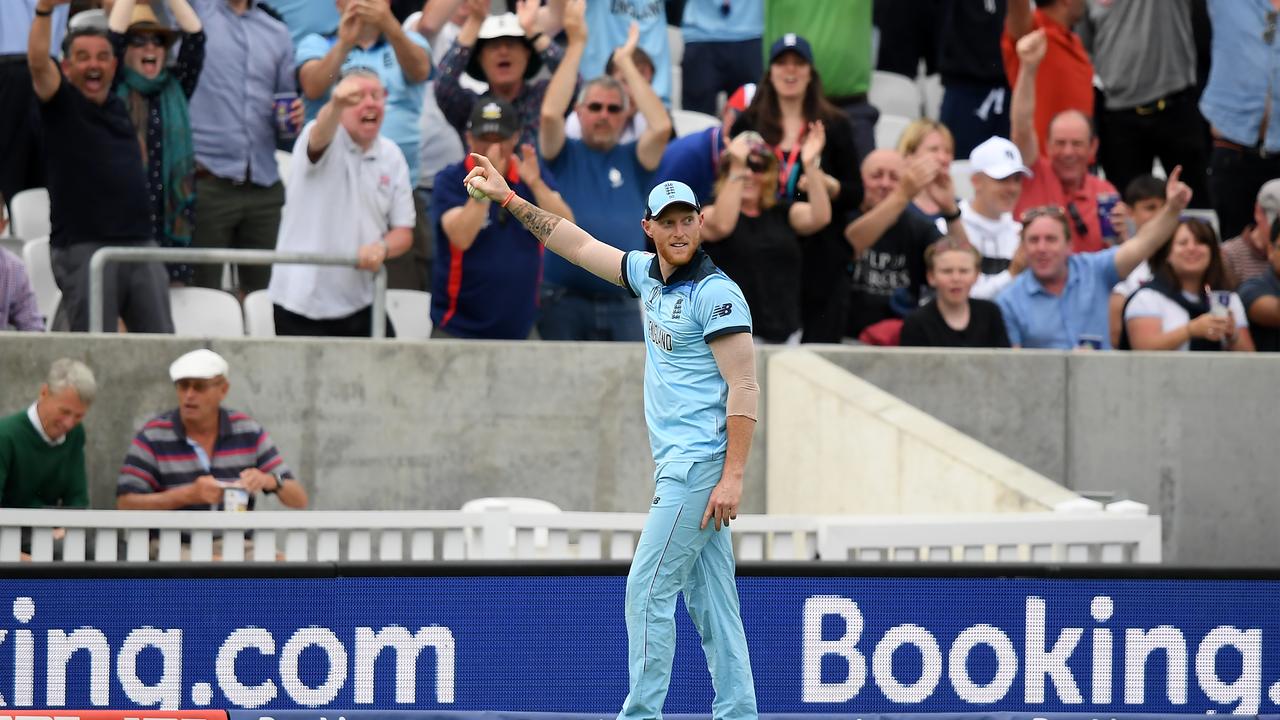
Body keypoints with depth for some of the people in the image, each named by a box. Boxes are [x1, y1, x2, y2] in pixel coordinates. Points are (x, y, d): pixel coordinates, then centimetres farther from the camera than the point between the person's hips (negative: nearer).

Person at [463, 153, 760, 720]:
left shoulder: (715, 292, -12)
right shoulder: (650, 275, 12)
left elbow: (743, 387, -17)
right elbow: (580, 246, 24)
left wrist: (732, 477, -22)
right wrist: (509, 199, 22)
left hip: (701, 466, -9)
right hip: (679, 465, 9)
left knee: (647, 589, -10)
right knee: (710, 600, 6)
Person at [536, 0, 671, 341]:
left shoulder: (633, 160, 10)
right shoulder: (564, 155, 6)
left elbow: (661, 126, -7)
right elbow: (550, 114, -12)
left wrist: (626, 62, -1)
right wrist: (576, 44, -9)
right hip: (563, 300, -2)